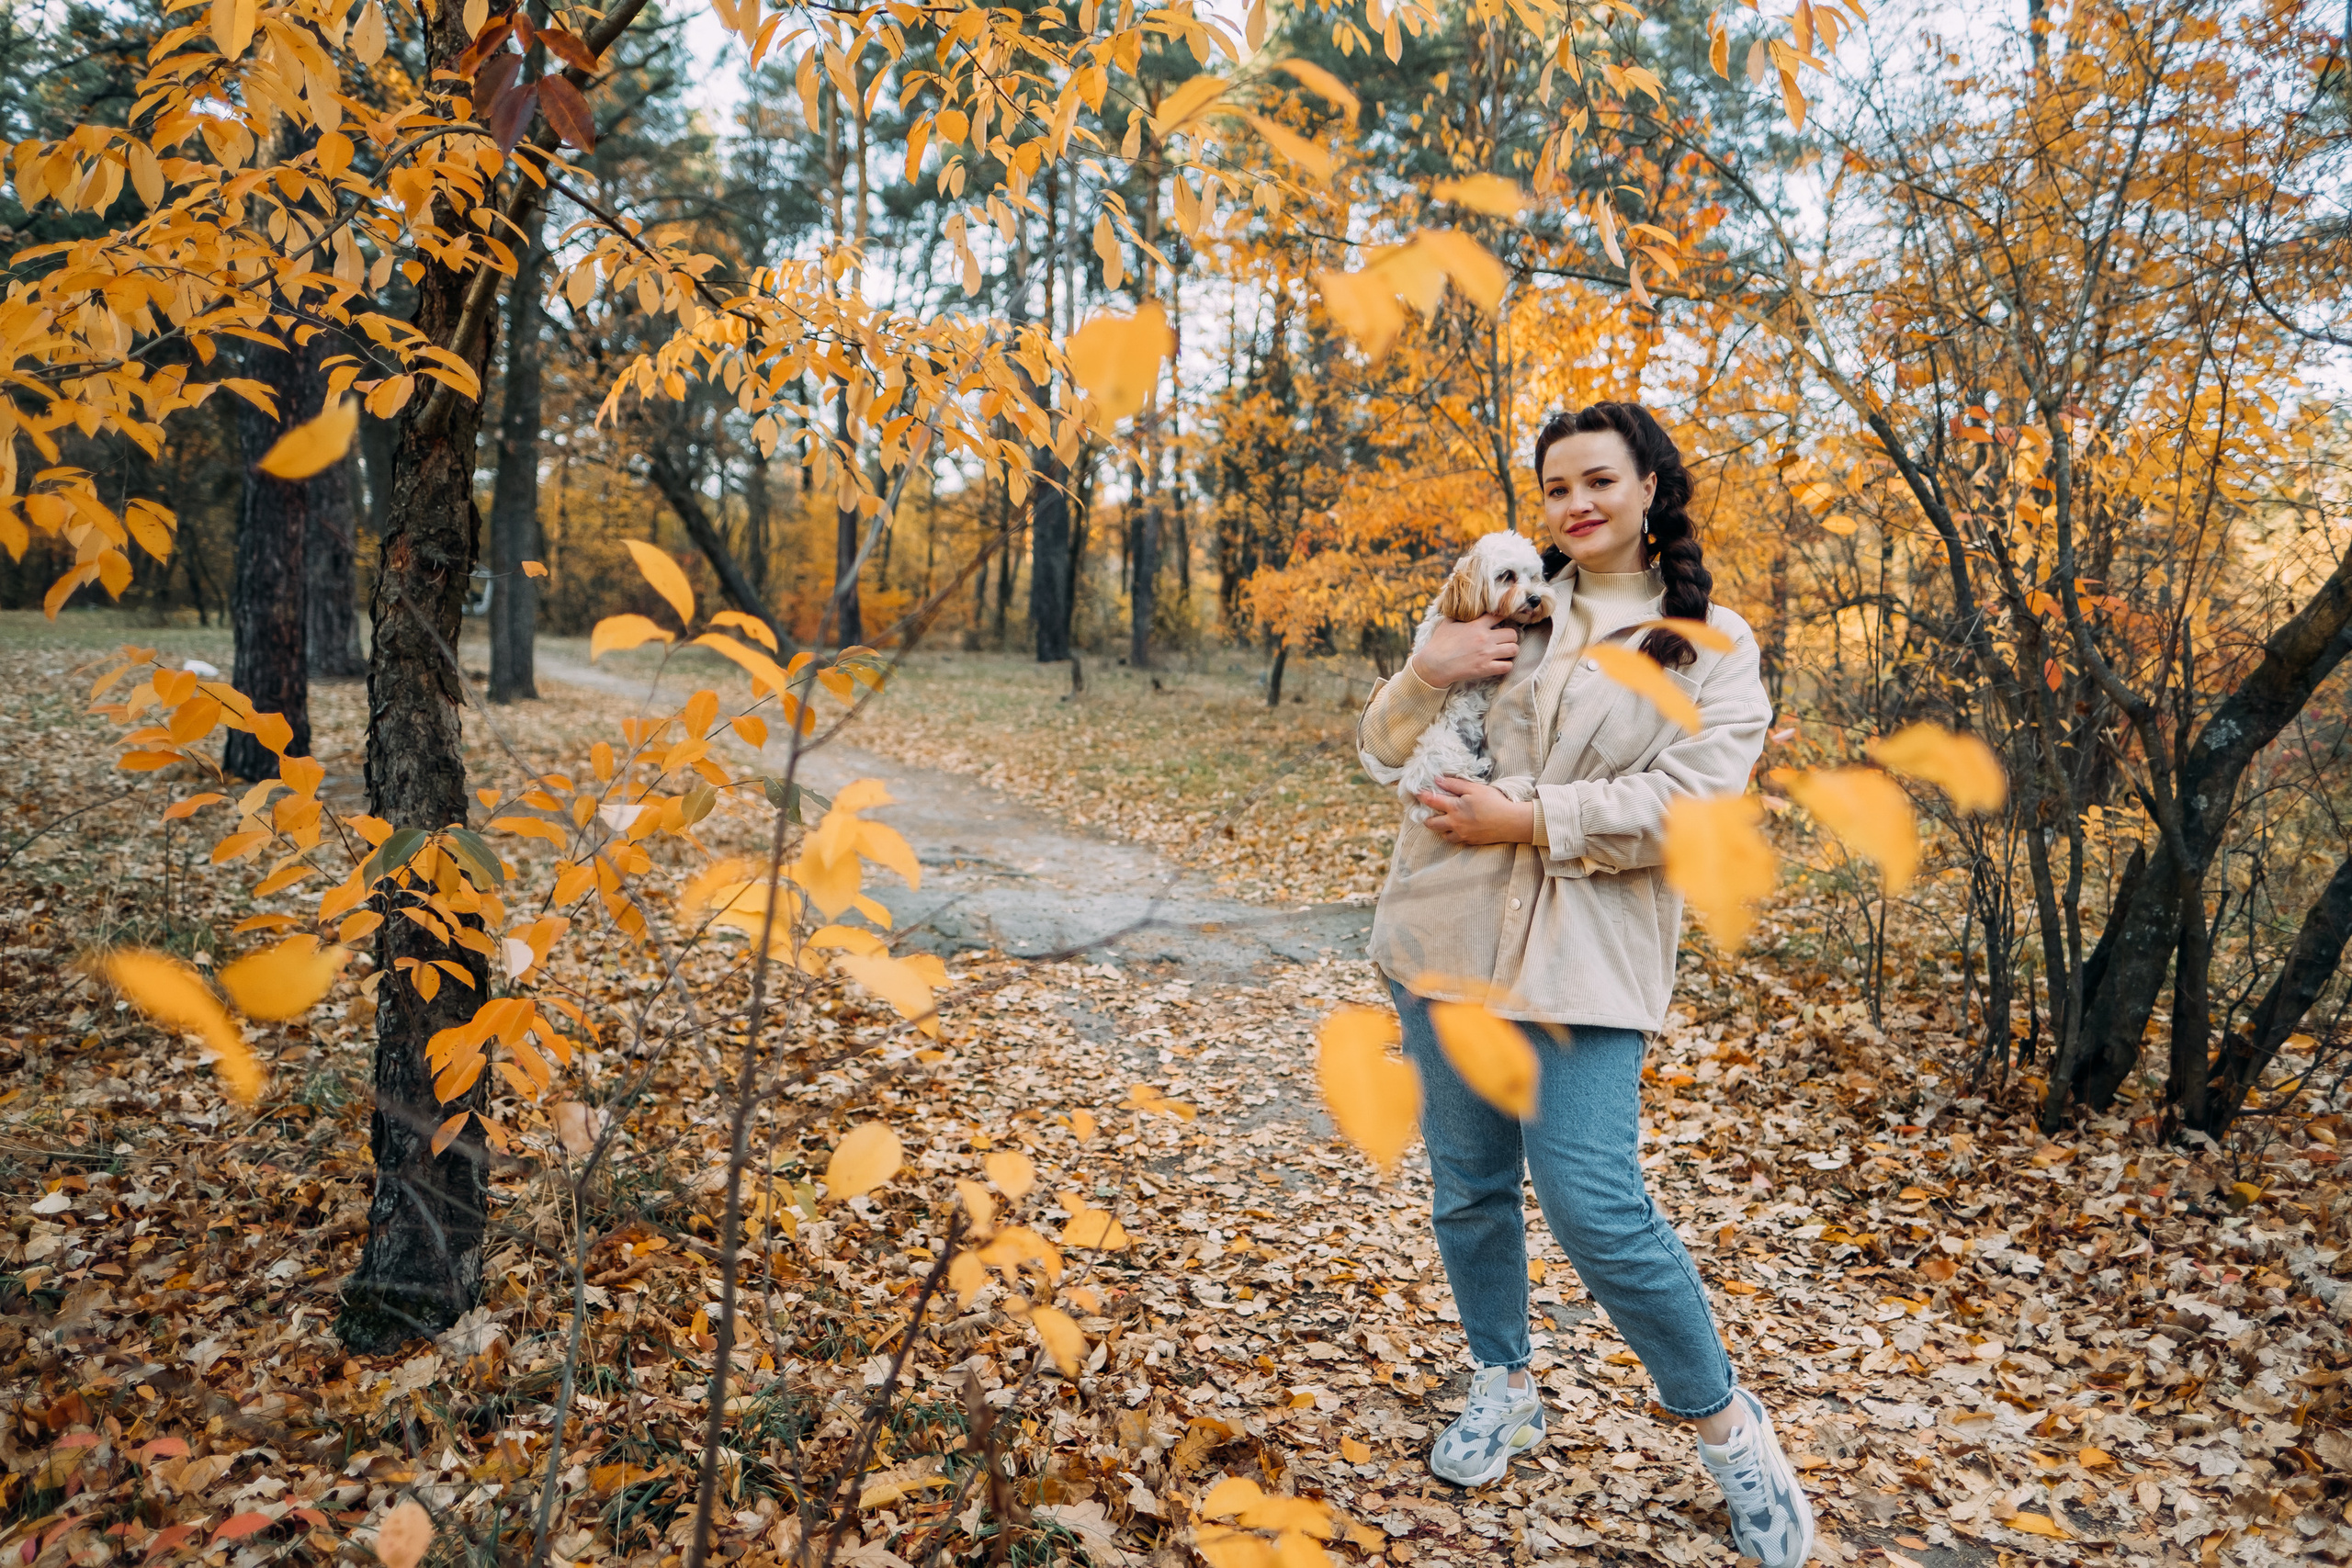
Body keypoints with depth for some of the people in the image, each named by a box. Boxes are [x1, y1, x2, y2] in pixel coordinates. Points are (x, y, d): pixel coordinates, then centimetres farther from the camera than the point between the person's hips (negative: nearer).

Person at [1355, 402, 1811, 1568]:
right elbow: (1381, 751, 9)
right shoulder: (1501, 603, 8)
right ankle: (1503, 1389, 36)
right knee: (1469, 1185, 13)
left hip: (1587, 959, -3)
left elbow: (1691, 805, -11)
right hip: (1450, 939, 4)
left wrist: (1528, 819, -14)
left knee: (1595, 1206, -9)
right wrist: (1426, 672, -12)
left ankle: (1727, 1427, 15)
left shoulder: (1713, 644, 2)